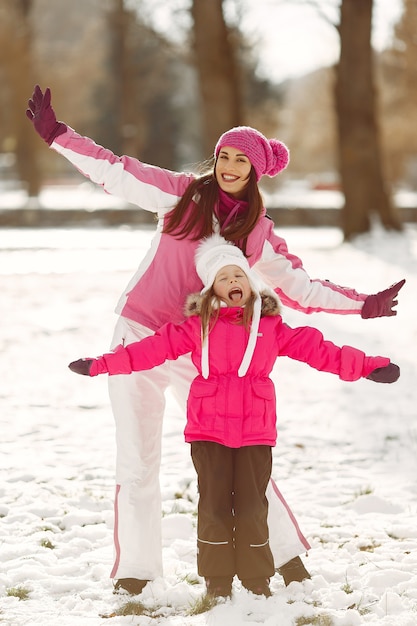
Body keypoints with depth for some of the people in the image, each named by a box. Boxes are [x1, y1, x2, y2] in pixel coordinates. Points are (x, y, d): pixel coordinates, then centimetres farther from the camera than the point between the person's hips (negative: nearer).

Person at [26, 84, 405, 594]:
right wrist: (56, 134, 0)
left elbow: (301, 287, 8)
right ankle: (135, 570, 14)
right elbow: (114, 171, 4)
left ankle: (285, 552, 12)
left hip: (198, 354, 0)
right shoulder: (183, 194, 2)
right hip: (139, 336, 0)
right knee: (136, 462, 3)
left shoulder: (259, 234, 5)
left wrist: (362, 305, 1)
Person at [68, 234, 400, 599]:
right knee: (214, 504, 1)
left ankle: (257, 581, 13)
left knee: (252, 506, 1)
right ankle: (217, 582, 11)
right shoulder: (199, 326, 5)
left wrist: (366, 366, 1)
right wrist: (103, 364, -2)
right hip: (208, 430, 0)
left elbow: (315, 349, 5)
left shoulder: (270, 326, 7)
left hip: (255, 432, 0)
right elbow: (157, 347, 3)